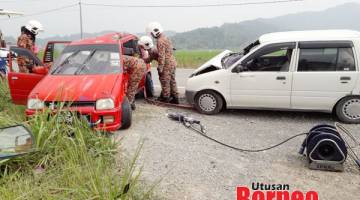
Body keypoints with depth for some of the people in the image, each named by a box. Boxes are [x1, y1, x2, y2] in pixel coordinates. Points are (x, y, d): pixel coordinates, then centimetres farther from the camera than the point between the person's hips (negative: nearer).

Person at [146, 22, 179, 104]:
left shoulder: (160, 41, -16)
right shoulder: (166, 38, 16)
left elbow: (161, 56, -21)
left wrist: (160, 68, -17)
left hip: (167, 64, -10)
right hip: (172, 62, 10)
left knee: (165, 82, 1)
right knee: (172, 81, 15)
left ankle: (165, 98, 11)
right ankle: (175, 98, 21)